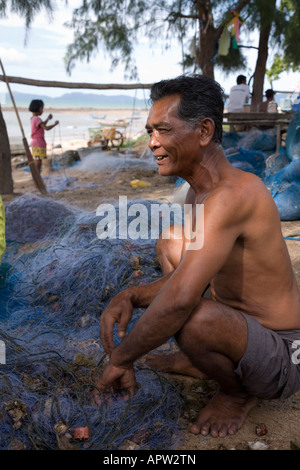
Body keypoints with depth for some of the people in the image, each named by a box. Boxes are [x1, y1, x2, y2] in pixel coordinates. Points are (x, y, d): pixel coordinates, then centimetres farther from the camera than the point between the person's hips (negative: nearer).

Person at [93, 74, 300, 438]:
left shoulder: (232, 194, -29)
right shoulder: (198, 192, 2)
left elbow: (181, 298, -37)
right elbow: (180, 279, 8)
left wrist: (120, 359, -23)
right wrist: (129, 297, -11)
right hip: (246, 325, 9)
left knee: (194, 320, -38)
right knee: (170, 243, 8)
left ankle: (237, 393, -2)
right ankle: (196, 360, 15)